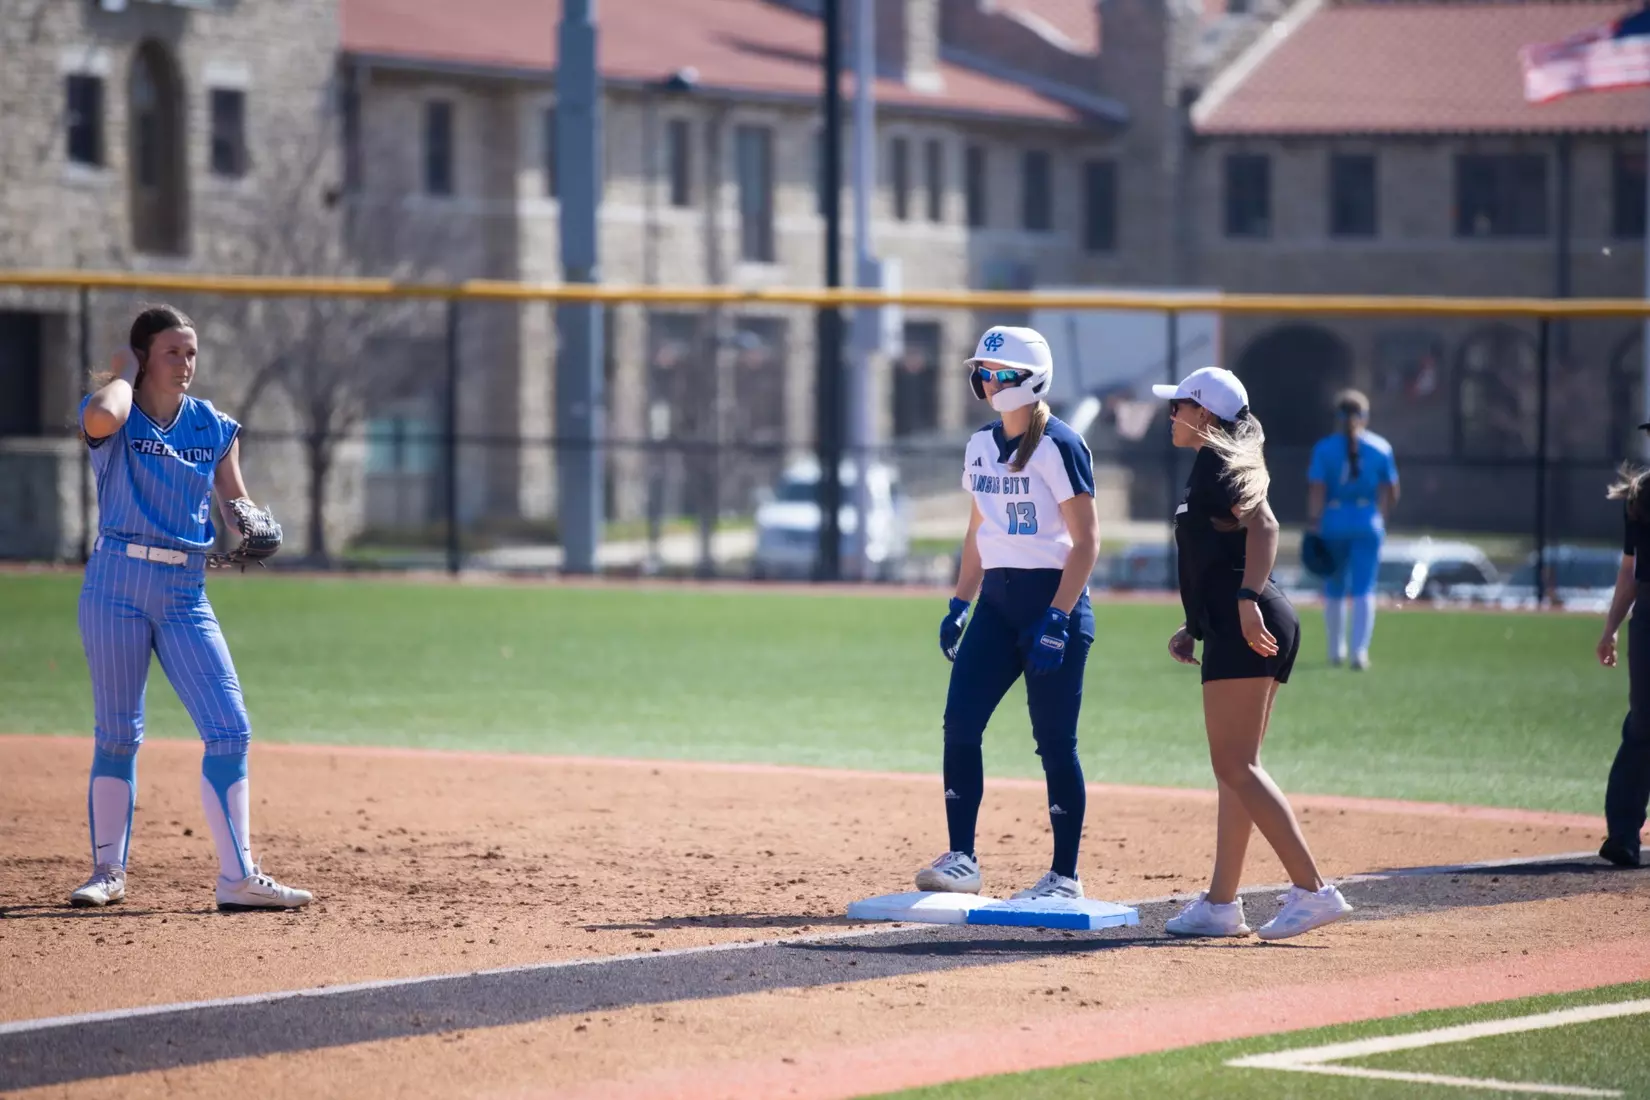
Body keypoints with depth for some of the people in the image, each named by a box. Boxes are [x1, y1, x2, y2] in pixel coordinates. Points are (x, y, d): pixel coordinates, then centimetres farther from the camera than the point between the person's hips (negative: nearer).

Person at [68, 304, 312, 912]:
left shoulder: (213, 426, 9)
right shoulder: (114, 418, -4)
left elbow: (237, 498, 14)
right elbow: (103, 416, -29)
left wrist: (251, 520, -9)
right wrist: (126, 375, -9)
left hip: (186, 593, 4)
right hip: (117, 585, -4)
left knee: (230, 729, -6)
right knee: (118, 735, 2)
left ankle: (237, 877, -2)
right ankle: (108, 871, 14)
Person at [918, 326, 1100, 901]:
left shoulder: (1059, 445, -12)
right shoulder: (981, 444, 11)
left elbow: (1087, 540, -14)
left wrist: (1056, 619, -20)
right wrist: (960, 604, 12)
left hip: (1054, 595, -7)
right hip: (997, 599, 7)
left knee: (1055, 740, -3)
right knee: (960, 722, -3)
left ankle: (1065, 875, 4)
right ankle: (961, 860, 2)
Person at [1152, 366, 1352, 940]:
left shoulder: (1216, 462, -6)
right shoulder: (1215, 467, 24)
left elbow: (1263, 525, -21)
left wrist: (1247, 599, -31)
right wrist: (1194, 627, 25)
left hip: (1245, 632, -11)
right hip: (1243, 632, 11)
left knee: (1235, 766, -13)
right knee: (1235, 768, 11)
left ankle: (1313, 890, -18)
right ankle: (1221, 903, 12)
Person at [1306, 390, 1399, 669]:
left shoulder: (1325, 448, -3)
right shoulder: (1380, 448, 1)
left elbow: (1316, 491, -10)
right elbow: (1391, 494, 4)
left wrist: (1314, 525, -11)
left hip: (1333, 521, 0)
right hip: (1368, 521, 0)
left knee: (1334, 589, 14)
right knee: (1364, 590, -1)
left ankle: (1336, 651, 23)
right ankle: (1360, 651, -13)